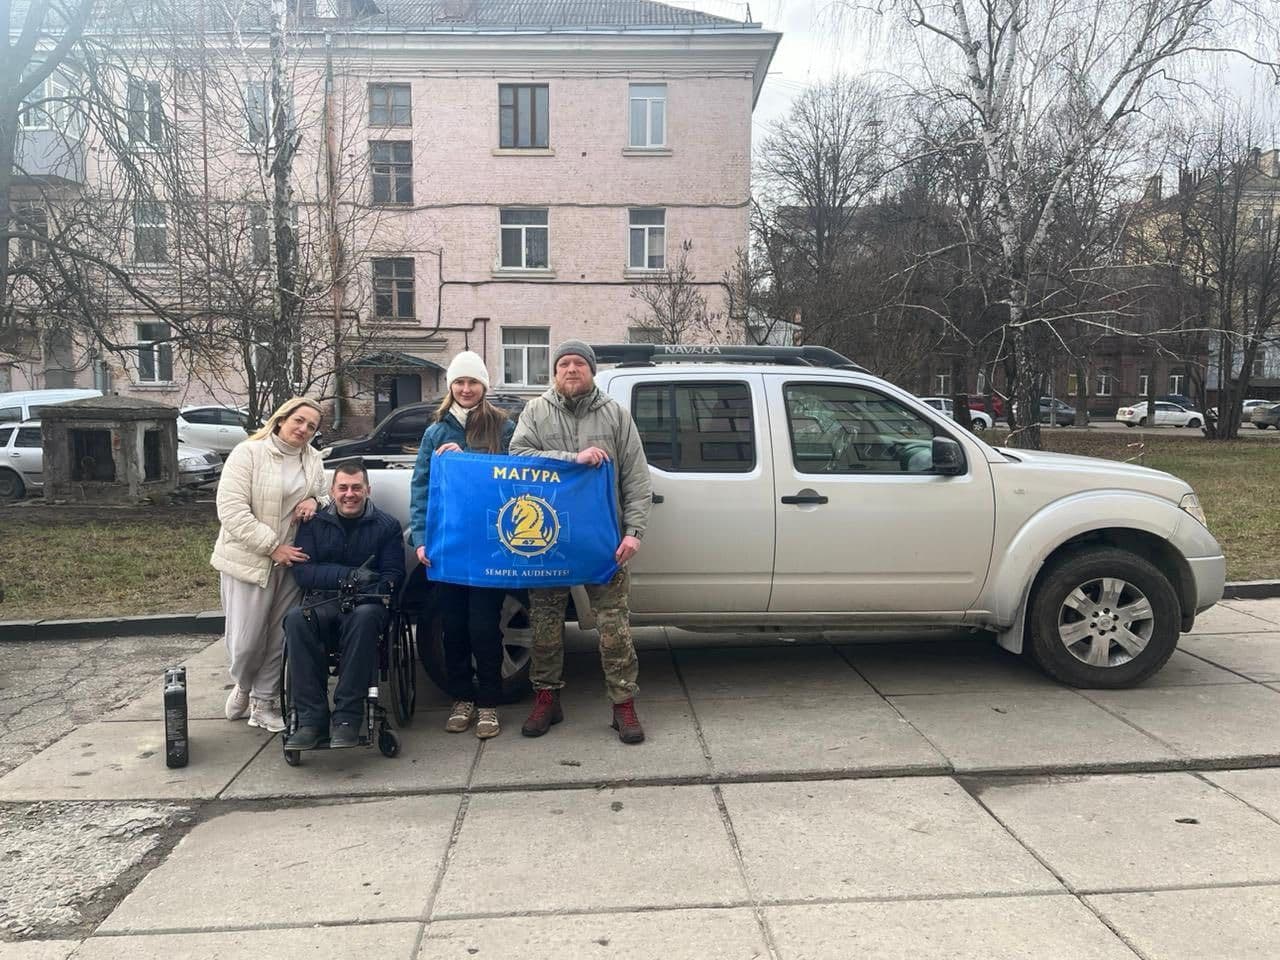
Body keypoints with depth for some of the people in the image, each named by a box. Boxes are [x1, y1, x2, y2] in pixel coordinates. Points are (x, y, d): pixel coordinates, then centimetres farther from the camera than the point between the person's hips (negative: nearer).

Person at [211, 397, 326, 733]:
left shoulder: (313, 459, 7)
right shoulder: (248, 453, -10)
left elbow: (322, 497, 22)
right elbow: (231, 509, -16)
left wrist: (314, 500, -4)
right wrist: (272, 546, -18)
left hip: (291, 561, 5)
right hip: (249, 560, -4)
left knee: (277, 638, 9)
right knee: (246, 640, 0)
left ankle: (264, 701, 24)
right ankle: (243, 685, 30)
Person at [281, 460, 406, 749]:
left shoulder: (386, 525, 8)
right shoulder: (314, 524, 11)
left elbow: (393, 575, 1)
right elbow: (302, 570, -1)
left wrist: (366, 590, -20)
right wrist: (347, 576, -16)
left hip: (367, 603, -1)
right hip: (322, 601, 2)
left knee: (364, 617, -37)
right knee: (296, 619, -32)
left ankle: (347, 717, -33)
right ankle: (311, 719, -30)